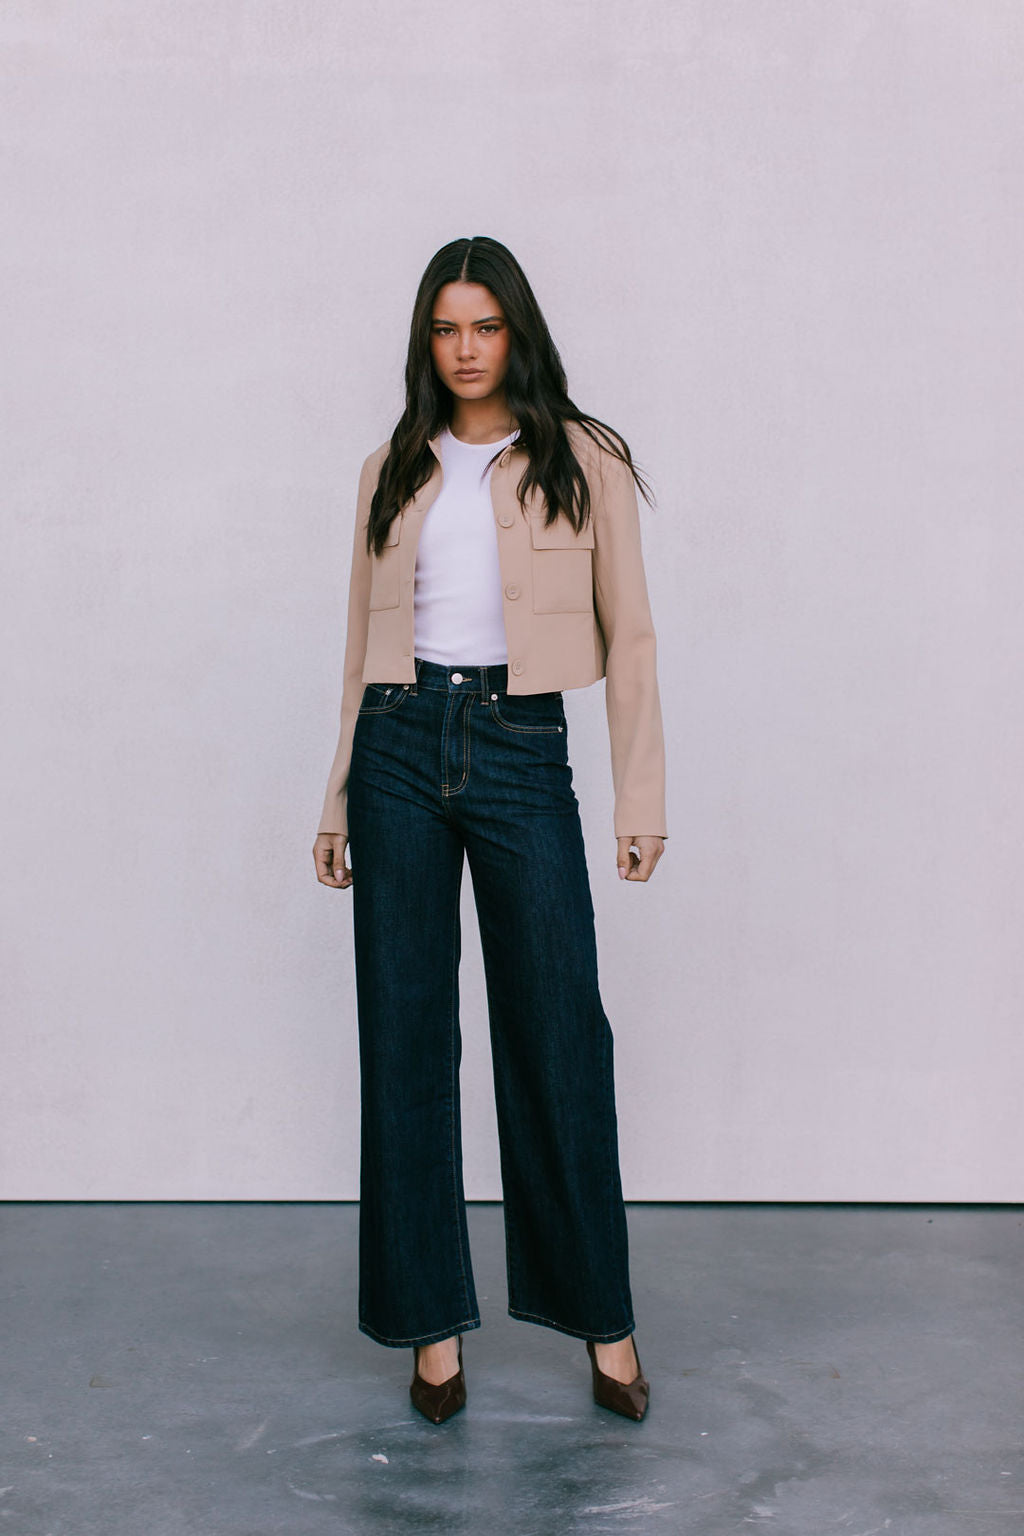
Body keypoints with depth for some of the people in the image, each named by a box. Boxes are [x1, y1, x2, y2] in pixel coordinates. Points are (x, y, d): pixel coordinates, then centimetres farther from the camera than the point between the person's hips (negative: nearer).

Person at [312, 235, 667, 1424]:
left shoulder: (583, 462, 5)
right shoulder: (394, 472, 13)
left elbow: (628, 637, 3)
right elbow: (363, 642, 14)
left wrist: (641, 798, -4)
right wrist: (340, 800, 12)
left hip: (522, 754, -2)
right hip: (402, 746, 3)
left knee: (559, 1036, -1)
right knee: (406, 1036, 4)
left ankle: (603, 1320, 14)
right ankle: (432, 1322, 15)